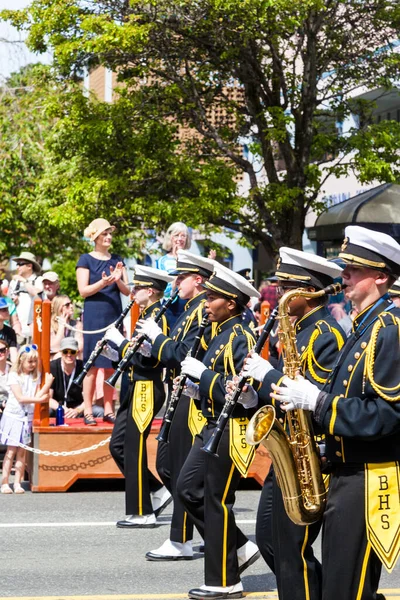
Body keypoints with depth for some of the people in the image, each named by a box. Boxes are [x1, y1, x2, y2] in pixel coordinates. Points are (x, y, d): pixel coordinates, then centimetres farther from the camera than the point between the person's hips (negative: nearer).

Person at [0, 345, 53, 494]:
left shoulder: (36, 376, 7)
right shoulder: (14, 376, -7)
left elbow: (37, 396, -3)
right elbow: (20, 398, -14)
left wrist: (47, 385, -15)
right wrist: (39, 399, -18)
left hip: (27, 417, 4)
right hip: (13, 415, -4)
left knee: (21, 452, 4)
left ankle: (17, 483, 7)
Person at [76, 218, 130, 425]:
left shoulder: (117, 260, 12)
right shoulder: (86, 260, -1)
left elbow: (127, 291, 9)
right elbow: (83, 290, -8)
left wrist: (118, 280, -11)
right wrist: (102, 283, -24)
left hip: (115, 315, 4)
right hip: (94, 317, -4)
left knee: (111, 365, 4)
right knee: (93, 364, -5)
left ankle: (108, 410, 9)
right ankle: (88, 411, -2)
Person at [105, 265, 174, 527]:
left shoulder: (157, 315, -13)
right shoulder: (148, 314, 15)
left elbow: (147, 356, -22)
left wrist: (119, 340, -14)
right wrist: (115, 352, 6)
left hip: (147, 390, -10)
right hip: (138, 387, 10)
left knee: (134, 448, -6)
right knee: (118, 445, 11)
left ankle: (142, 513, -1)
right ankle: (157, 492, 17)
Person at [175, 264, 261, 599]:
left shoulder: (240, 338, -16)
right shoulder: (223, 334, 14)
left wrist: (203, 373, -20)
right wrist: (202, 390, 6)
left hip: (232, 431, -10)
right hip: (214, 425, 10)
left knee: (217, 500, -4)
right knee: (188, 489, 12)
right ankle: (240, 548, 19)